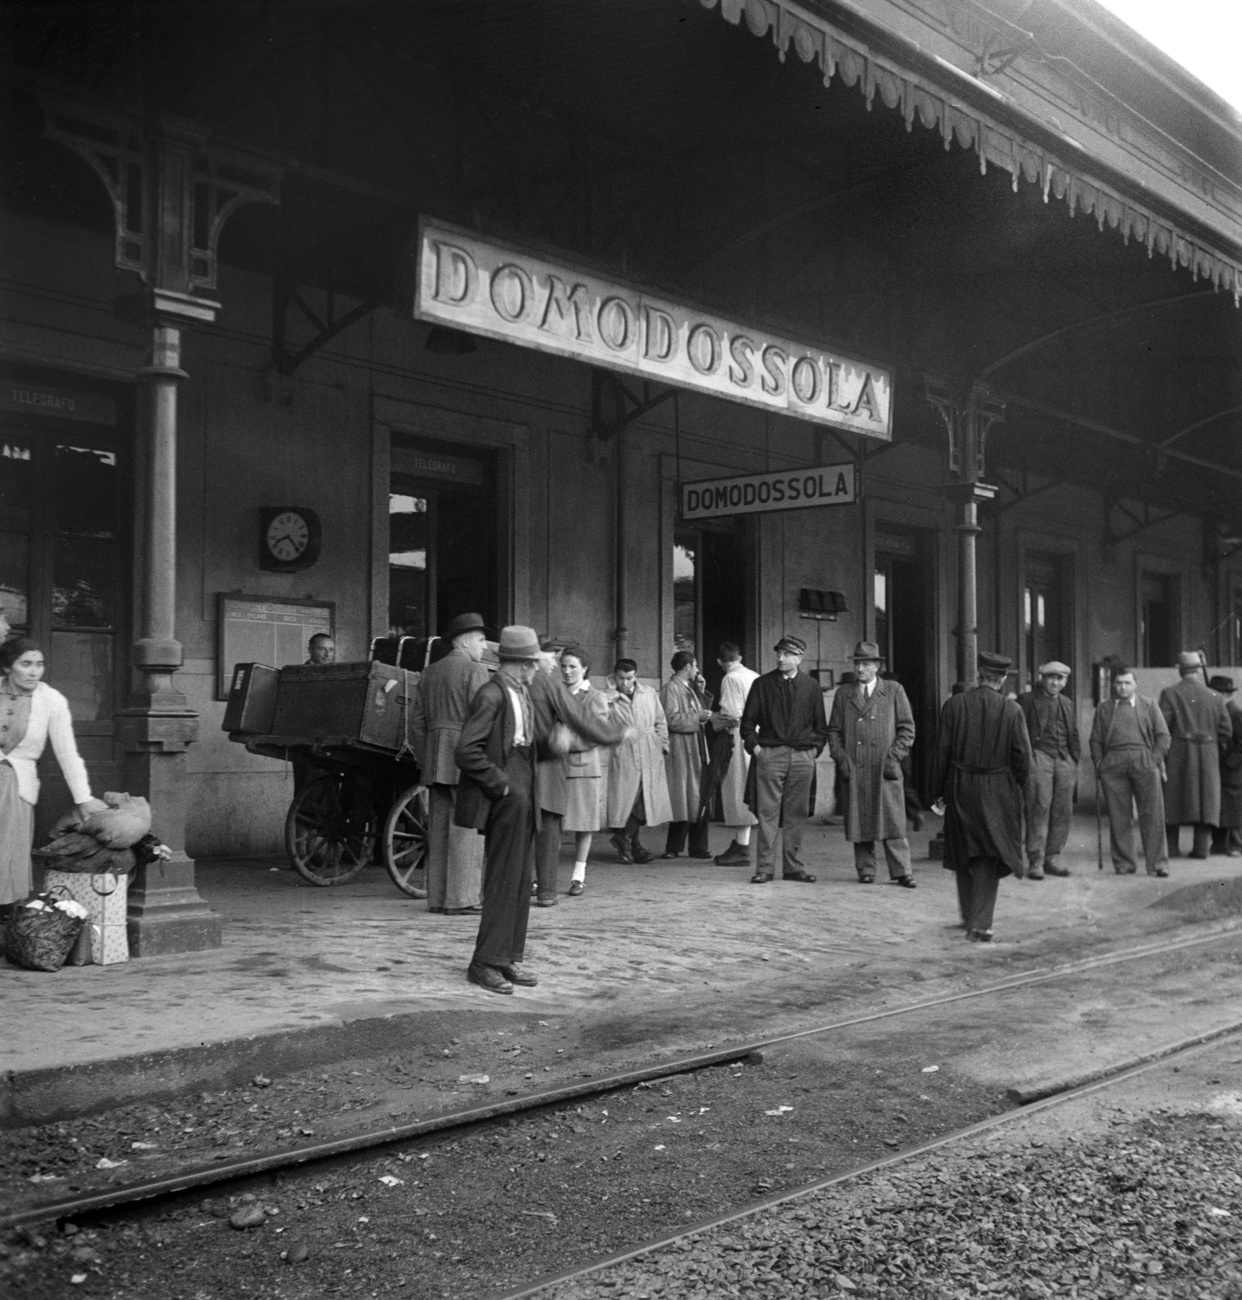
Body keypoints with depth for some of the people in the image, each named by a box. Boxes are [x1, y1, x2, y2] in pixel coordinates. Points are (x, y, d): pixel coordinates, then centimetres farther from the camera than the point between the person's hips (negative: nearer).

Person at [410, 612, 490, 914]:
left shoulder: (429, 672, 16)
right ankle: (461, 898, -6)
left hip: (435, 761, 7)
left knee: (438, 828, 9)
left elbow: (417, 719, 16)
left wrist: (423, 759, 20)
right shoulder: (476, 671, -6)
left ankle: (437, 897, 12)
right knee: (467, 827, -5)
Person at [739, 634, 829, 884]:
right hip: (770, 754, -2)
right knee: (767, 812, -6)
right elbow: (748, 720, 8)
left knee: (796, 814, 4)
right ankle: (764, 868, -3)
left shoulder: (811, 687, 9)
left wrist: (815, 748, 4)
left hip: (803, 757, 2)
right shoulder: (762, 684, 5)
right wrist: (754, 746, -2)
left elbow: (820, 724, 15)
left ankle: (793, 867, 12)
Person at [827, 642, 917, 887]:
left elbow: (907, 729, 7)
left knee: (893, 821, -4)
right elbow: (833, 731, 14)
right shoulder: (843, 694, 15)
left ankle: (901, 872, 0)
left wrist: (894, 757, -4)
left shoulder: (894, 691, 9)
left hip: (885, 769, -2)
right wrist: (840, 758, 0)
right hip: (854, 770, 2)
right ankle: (865, 870, 11)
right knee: (859, 821, 2)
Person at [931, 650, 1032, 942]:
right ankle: (980, 923, -4)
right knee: (990, 857, 4)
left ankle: (969, 917, 28)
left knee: (964, 854, 17)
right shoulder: (1012, 710, -7)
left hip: (960, 788, 1)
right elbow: (1022, 756, -6)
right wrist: (1017, 790, 9)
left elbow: (942, 751, -3)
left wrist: (939, 790, 5)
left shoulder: (954, 705, -5)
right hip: (998, 790, -1)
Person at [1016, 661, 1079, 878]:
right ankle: (1036, 862, -10)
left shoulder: (1066, 704, 22)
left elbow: (1074, 736, 23)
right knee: (1039, 808, -11)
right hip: (1039, 756, -5)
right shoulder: (1027, 700, 4)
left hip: (1064, 760, 5)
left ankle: (1051, 858, 11)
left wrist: (1075, 763, 15)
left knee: (1063, 812, 2)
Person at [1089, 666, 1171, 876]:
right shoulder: (1104, 708, 17)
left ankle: (1158, 863, -3)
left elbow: (1163, 735, 10)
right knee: (1119, 817, 0)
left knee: (1152, 814, -6)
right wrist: (1099, 765, 2)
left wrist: (1154, 760, -2)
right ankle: (1123, 863, 7)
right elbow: (1095, 740, 14)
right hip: (1113, 764, 1)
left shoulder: (1149, 705, 15)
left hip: (1144, 762, -1)